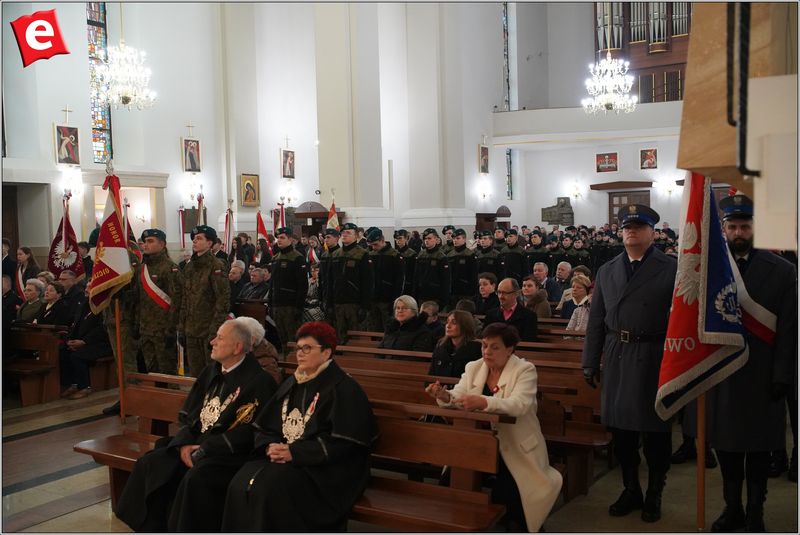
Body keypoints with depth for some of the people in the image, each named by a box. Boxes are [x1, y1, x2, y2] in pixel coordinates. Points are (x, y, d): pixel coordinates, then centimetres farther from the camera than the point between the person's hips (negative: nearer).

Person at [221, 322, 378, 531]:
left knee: (270, 486, -29)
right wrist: (271, 446, -8)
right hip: (283, 458, 6)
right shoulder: (291, 384, 16)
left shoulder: (343, 388, -5)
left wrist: (294, 453, -16)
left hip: (323, 470, -6)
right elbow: (265, 427, 15)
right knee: (242, 482, -20)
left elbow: (342, 442, -13)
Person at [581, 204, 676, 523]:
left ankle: (654, 494, 26)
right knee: (620, 428, 12)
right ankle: (630, 490, 30)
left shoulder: (672, 270, -3)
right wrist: (590, 363, 8)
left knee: (655, 431, 7)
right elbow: (596, 321, 10)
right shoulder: (606, 272, 10)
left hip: (654, 360, -4)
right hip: (617, 360, 4)